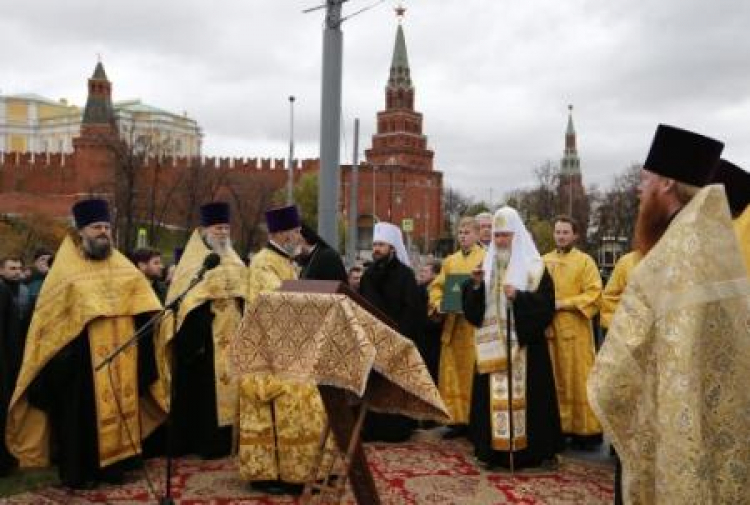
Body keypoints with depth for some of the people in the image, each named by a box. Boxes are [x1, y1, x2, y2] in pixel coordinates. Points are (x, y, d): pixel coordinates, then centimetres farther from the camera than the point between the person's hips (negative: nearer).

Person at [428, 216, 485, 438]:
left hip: (476, 325, -6)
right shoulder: (450, 261, 16)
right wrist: (438, 304, -2)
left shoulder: (487, 259, -2)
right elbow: (437, 286, 16)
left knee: (474, 375, -2)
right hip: (452, 326, 6)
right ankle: (458, 419, 16)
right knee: (452, 375, 8)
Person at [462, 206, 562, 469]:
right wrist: (476, 285, -11)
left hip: (525, 343, -3)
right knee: (494, 394, 3)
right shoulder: (487, 265, 10)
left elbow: (546, 304, -10)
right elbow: (472, 308, 7)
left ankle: (530, 448, 7)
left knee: (524, 394, -3)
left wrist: (518, 296, -21)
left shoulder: (534, 267, -2)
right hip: (493, 343, 4)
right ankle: (494, 449, 10)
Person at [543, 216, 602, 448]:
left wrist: (563, 303, -15)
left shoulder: (585, 261, 1)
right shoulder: (544, 261, 14)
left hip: (575, 328, -4)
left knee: (579, 380, -2)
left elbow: (594, 294, -7)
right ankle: (559, 426, 15)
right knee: (554, 381, 7)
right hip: (548, 327, 4)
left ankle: (586, 430, 6)